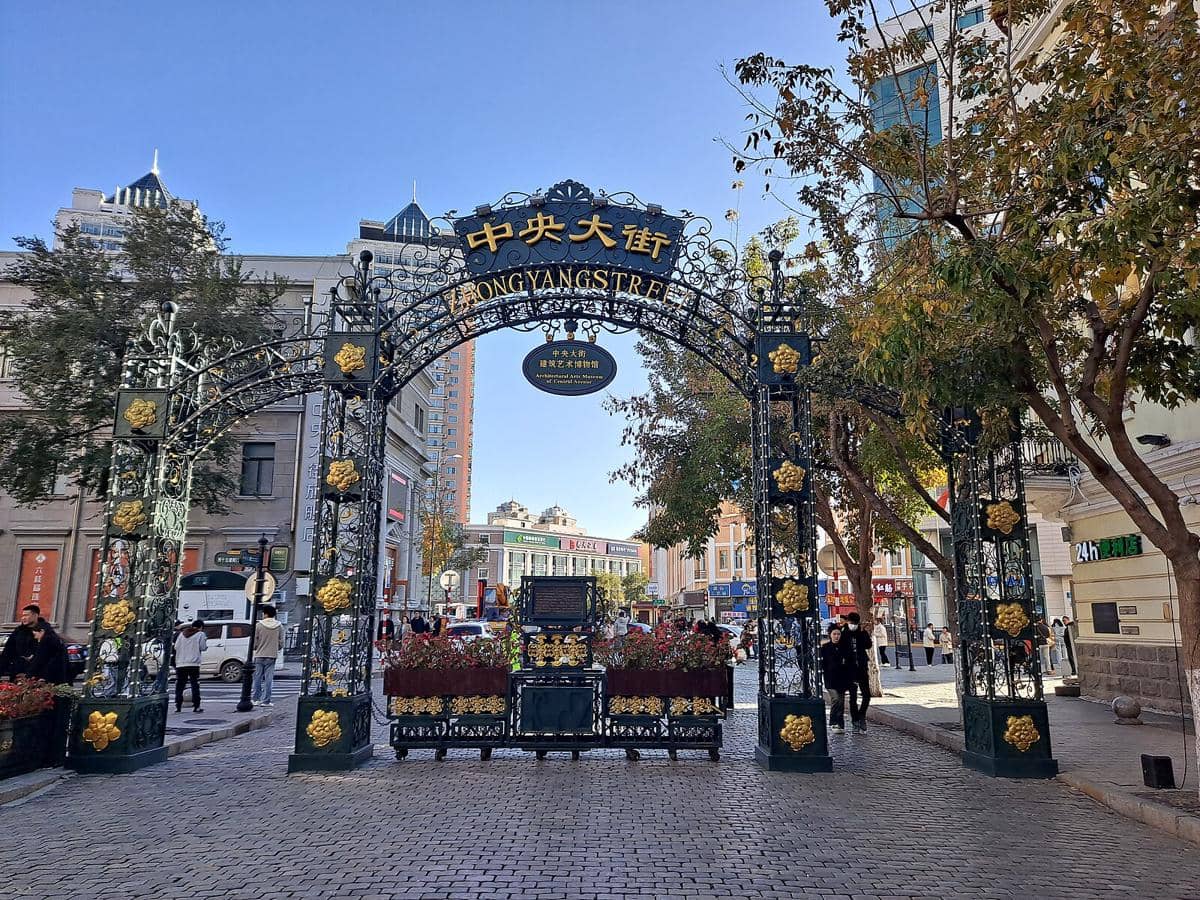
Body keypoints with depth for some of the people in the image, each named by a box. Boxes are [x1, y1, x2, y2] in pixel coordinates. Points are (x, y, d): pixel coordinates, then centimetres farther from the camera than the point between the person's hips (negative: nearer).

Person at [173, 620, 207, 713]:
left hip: (180, 664, 4)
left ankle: (178, 706, 6)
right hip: (193, 664, -4)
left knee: (179, 686, 9)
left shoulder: (181, 634, 13)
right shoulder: (200, 634, -1)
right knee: (195, 686, 0)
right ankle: (196, 706, -4)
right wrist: (205, 641, 16)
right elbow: (203, 647, -4)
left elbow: (176, 647, 10)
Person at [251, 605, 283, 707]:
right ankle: (266, 700, 1)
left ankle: (255, 699, 15)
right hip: (272, 655, 1)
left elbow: (254, 641, -4)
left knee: (257, 678, 10)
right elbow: (281, 643, 1)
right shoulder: (279, 626, -1)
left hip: (259, 655, -1)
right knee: (269, 678, 2)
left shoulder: (259, 625, -7)